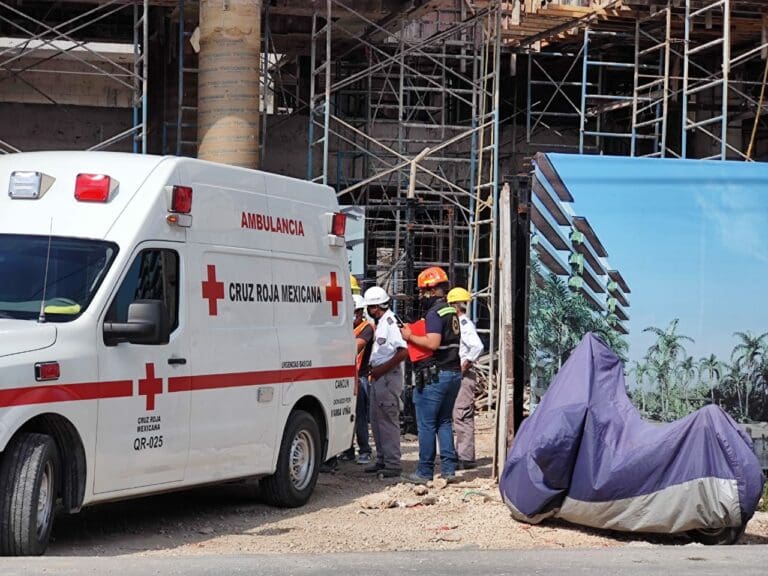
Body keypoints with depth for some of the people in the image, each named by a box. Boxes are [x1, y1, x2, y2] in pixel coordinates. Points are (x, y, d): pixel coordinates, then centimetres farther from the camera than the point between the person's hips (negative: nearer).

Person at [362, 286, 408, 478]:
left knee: (388, 420, -8)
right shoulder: (380, 323, 16)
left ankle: (393, 464, -6)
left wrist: (383, 369, -20)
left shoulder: (391, 322, -15)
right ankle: (382, 460, 23)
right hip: (377, 378, 10)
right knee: (376, 419, 15)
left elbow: (403, 351, -23)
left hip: (388, 378, -10)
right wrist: (372, 366, 12)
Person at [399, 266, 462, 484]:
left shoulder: (434, 313, -15)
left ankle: (424, 472, -1)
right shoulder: (451, 311, 15)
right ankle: (448, 468, 13)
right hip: (453, 373, 9)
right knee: (444, 422, 15)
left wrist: (410, 337, -12)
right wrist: (413, 333, 13)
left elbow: (432, 343, -25)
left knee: (426, 425, -3)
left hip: (435, 375, -9)